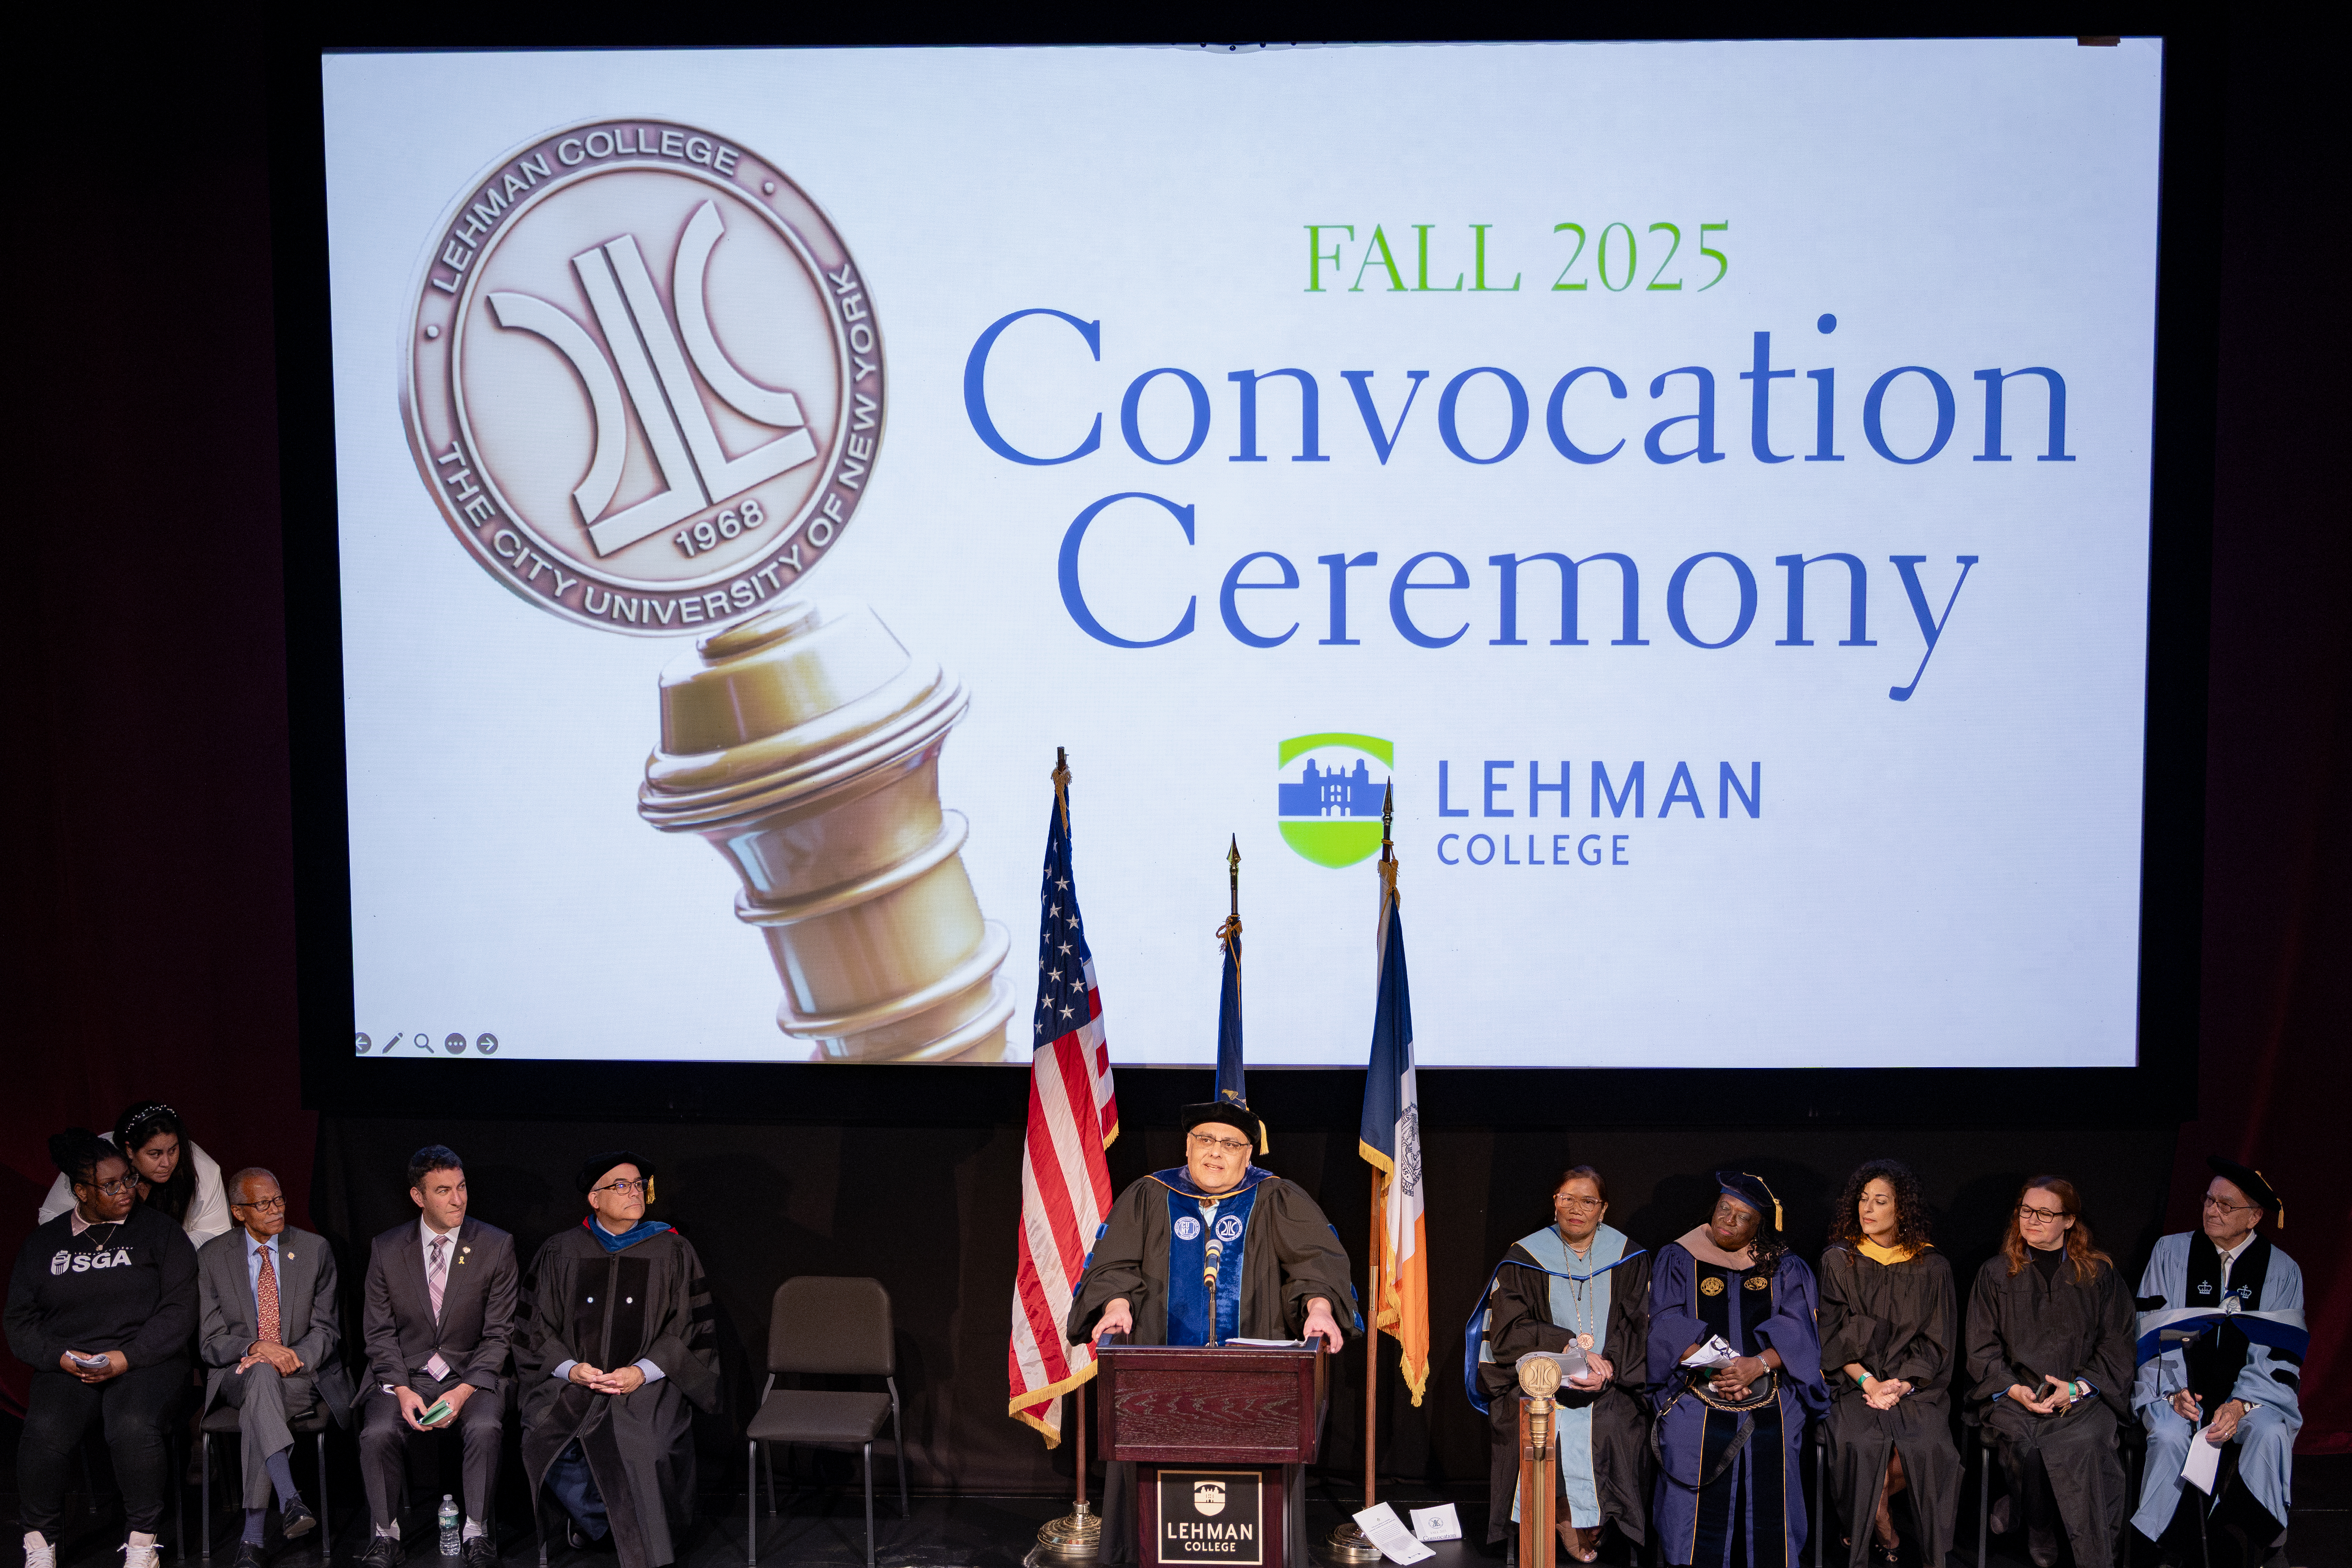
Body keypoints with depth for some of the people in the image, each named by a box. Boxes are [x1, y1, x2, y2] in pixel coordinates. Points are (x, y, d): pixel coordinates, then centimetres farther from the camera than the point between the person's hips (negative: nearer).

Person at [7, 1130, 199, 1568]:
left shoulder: (159, 1232, 7)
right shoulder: (43, 1243, 14)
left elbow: (178, 1311, 0)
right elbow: (20, 1321, 10)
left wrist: (125, 1358, -12)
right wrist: (62, 1357, -9)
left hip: (145, 1361, -2)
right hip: (66, 1364, 2)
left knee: (133, 1428, -33)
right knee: (45, 1432, -30)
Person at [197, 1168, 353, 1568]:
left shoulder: (315, 1250, 6)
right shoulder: (213, 1257, 5)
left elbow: (326, 1330, 5)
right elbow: (210, 1342, 2)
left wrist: (290, 1358, -16)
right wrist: (257, 1348, -20)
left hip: (302, 1375, 0)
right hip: (238, 1377, 0)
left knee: (257, 1412, -34)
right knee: (262, 1376, -37)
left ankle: (252, 1535, -34)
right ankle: (289, 1501, -51)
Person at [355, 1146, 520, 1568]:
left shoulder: (496, 1247, -3)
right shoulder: (386, 1249, 2)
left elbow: (499, 1335, -3)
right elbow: (379, 1332, 3)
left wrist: (464, 1391, -17)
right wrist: (402, 1390, -13)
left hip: (472, 1374, -1)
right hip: (404, 1372, 1)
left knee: (484, 1428, -31)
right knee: (378, 1433, -27)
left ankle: (475, 1532, -12)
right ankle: (386, 1532, -5)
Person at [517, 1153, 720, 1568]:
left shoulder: (673, 1252, 6)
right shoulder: (561, 1252, 8)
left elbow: (688, 1328, 3)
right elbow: (538, 1325, 8)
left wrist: (643, 1372, -11)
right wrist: (569, 1367, -10)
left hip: (646, 1383, -1)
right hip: (573, 1379, 2)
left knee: (647, 1447, -31)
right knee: (541, 1439, -27)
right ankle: (598, 1516, 5)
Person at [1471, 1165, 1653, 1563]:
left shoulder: (1628, 1259, 7)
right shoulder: (1525, 1259, 3)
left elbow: (1639, 1330, 1)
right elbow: (1507, 1331, -5)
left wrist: (1609, 1366, -19)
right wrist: (1569, 1345, -19)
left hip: (1612, 1383, 1)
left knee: (1613, 1426, -29)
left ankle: (1591, 1523, -8)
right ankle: (1568, 1525, -14)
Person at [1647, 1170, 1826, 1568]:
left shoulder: (1785, 1269, 11)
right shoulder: (1678, 1261, 9)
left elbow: (1795, 1330, -1)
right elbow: (1667, 1326, -2)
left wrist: (1759, 1364, -18)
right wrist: (1711, 1366, -17)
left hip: (1770, 1409, 1)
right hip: (1699, 1402, -1)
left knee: (1766, 1505, -5)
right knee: (1701, 1507, -8)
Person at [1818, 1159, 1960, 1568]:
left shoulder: (1931, 1268, 7)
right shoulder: (1839, 1261, 6)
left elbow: (1936, 1343, 5)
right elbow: (1833, 1338, 2)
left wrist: (1903, 1384, -12)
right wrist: (1869, 1382, -13)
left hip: (1914, 1384, 1)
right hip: (1856, 1380, -1)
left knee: (1926, 1447, -29)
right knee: (1864, 1444, -31)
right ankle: (1884, 1533, -5)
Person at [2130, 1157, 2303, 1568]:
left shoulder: (2281, 1270, 2)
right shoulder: (2171, 1253, 3)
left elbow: (2281, 1354, -2)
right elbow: (2151, 1334, 1)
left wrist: (2241, 1404, -18)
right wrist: (2172, 1392, -15)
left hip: (2252, 1387, 0)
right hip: (2178, 1384, 0)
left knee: (2271, 1433, -32)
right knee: (2169, 1435, -31)